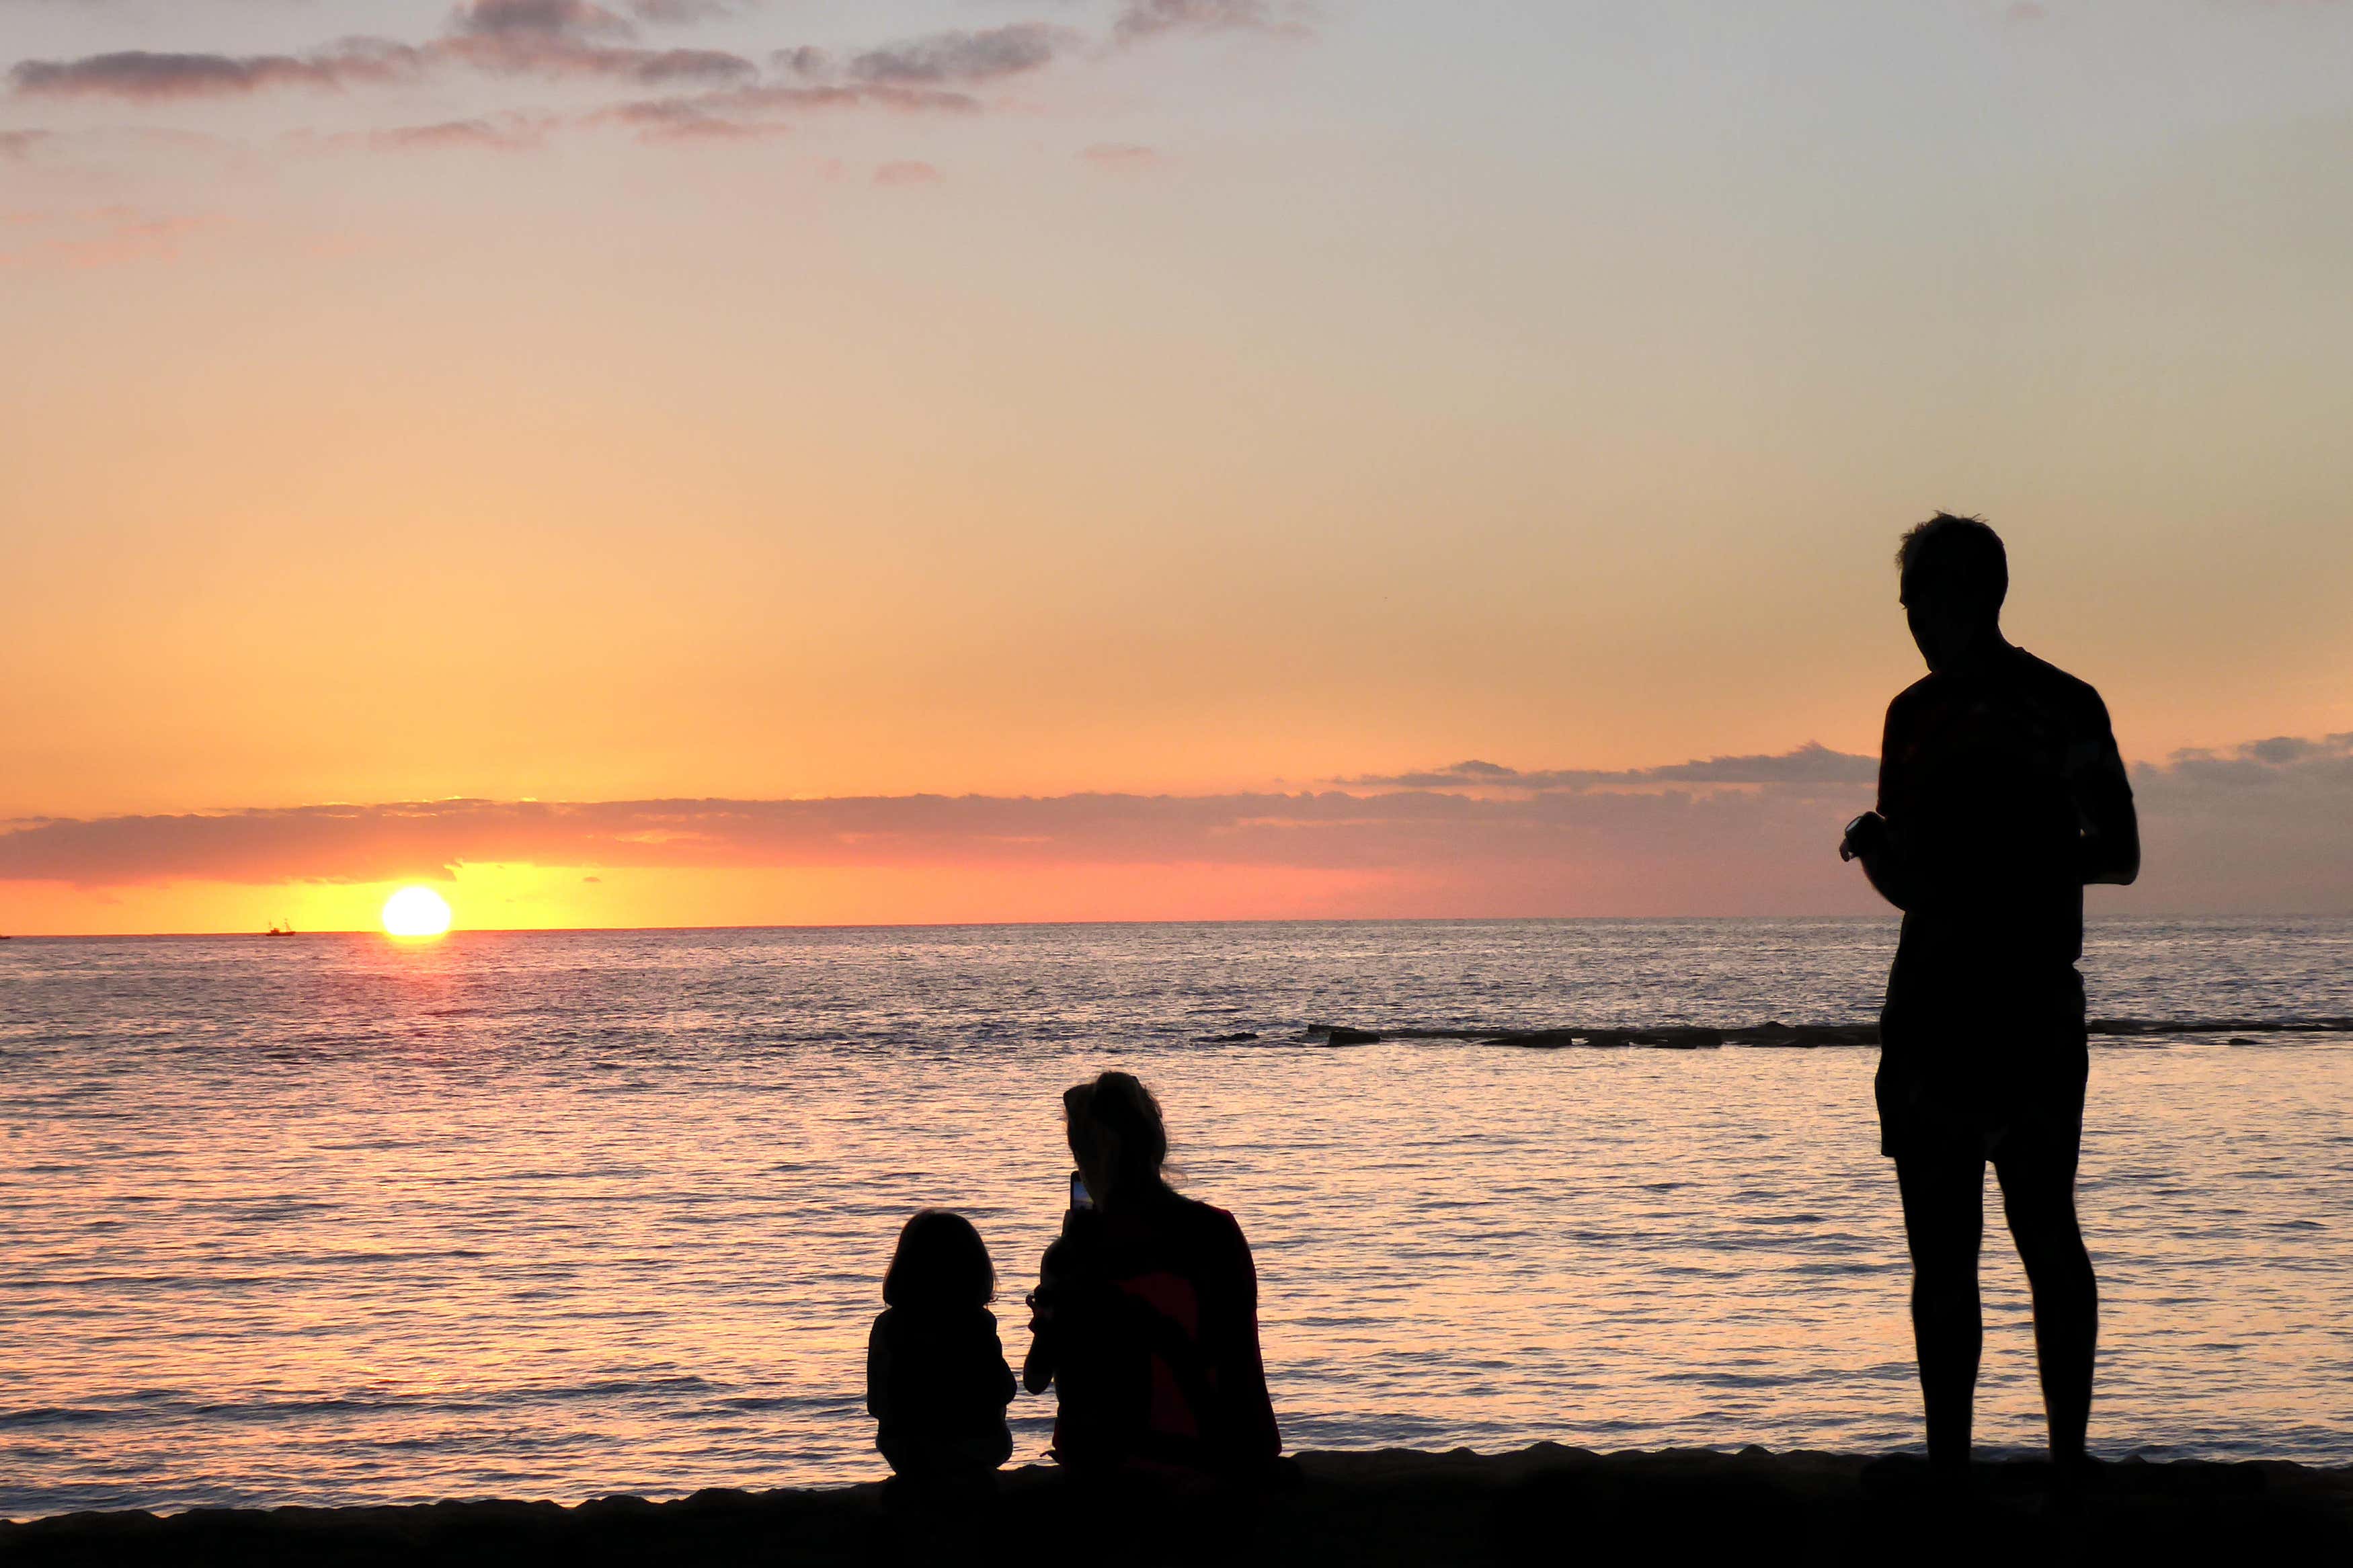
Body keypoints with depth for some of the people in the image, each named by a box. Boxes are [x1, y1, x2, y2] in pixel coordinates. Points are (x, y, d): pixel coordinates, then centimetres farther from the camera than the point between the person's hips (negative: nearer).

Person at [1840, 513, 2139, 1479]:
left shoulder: (2057, 707, -2)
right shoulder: (1915, 714, 15)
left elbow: (2118, 854, 0)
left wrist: (2009, 858, -14)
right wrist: (1875, 848, -1)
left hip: (2031, 1009, -5)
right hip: (1929, 1007, 6)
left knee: (2043, 1235, -5)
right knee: (1940, 1251, 5)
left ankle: (2068, 1462, 1)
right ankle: (1947, 1468, 10)